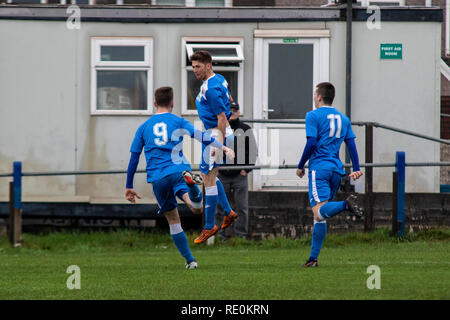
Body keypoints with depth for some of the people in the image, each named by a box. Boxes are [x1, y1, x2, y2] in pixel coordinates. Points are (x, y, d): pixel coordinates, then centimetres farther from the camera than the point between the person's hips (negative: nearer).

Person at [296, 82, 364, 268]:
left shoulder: (313, 116, -2)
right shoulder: (343, 118, 17)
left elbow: (311, 143, -10)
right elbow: (351, 145, 13)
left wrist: (300, 166, -1)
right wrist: (356, 169, 12)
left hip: (319, 167, -7)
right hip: (337, 170, 7)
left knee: (319, 212, -20)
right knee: (320, 217, 11)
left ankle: (346, 204, -46)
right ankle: (313, 258, 9)